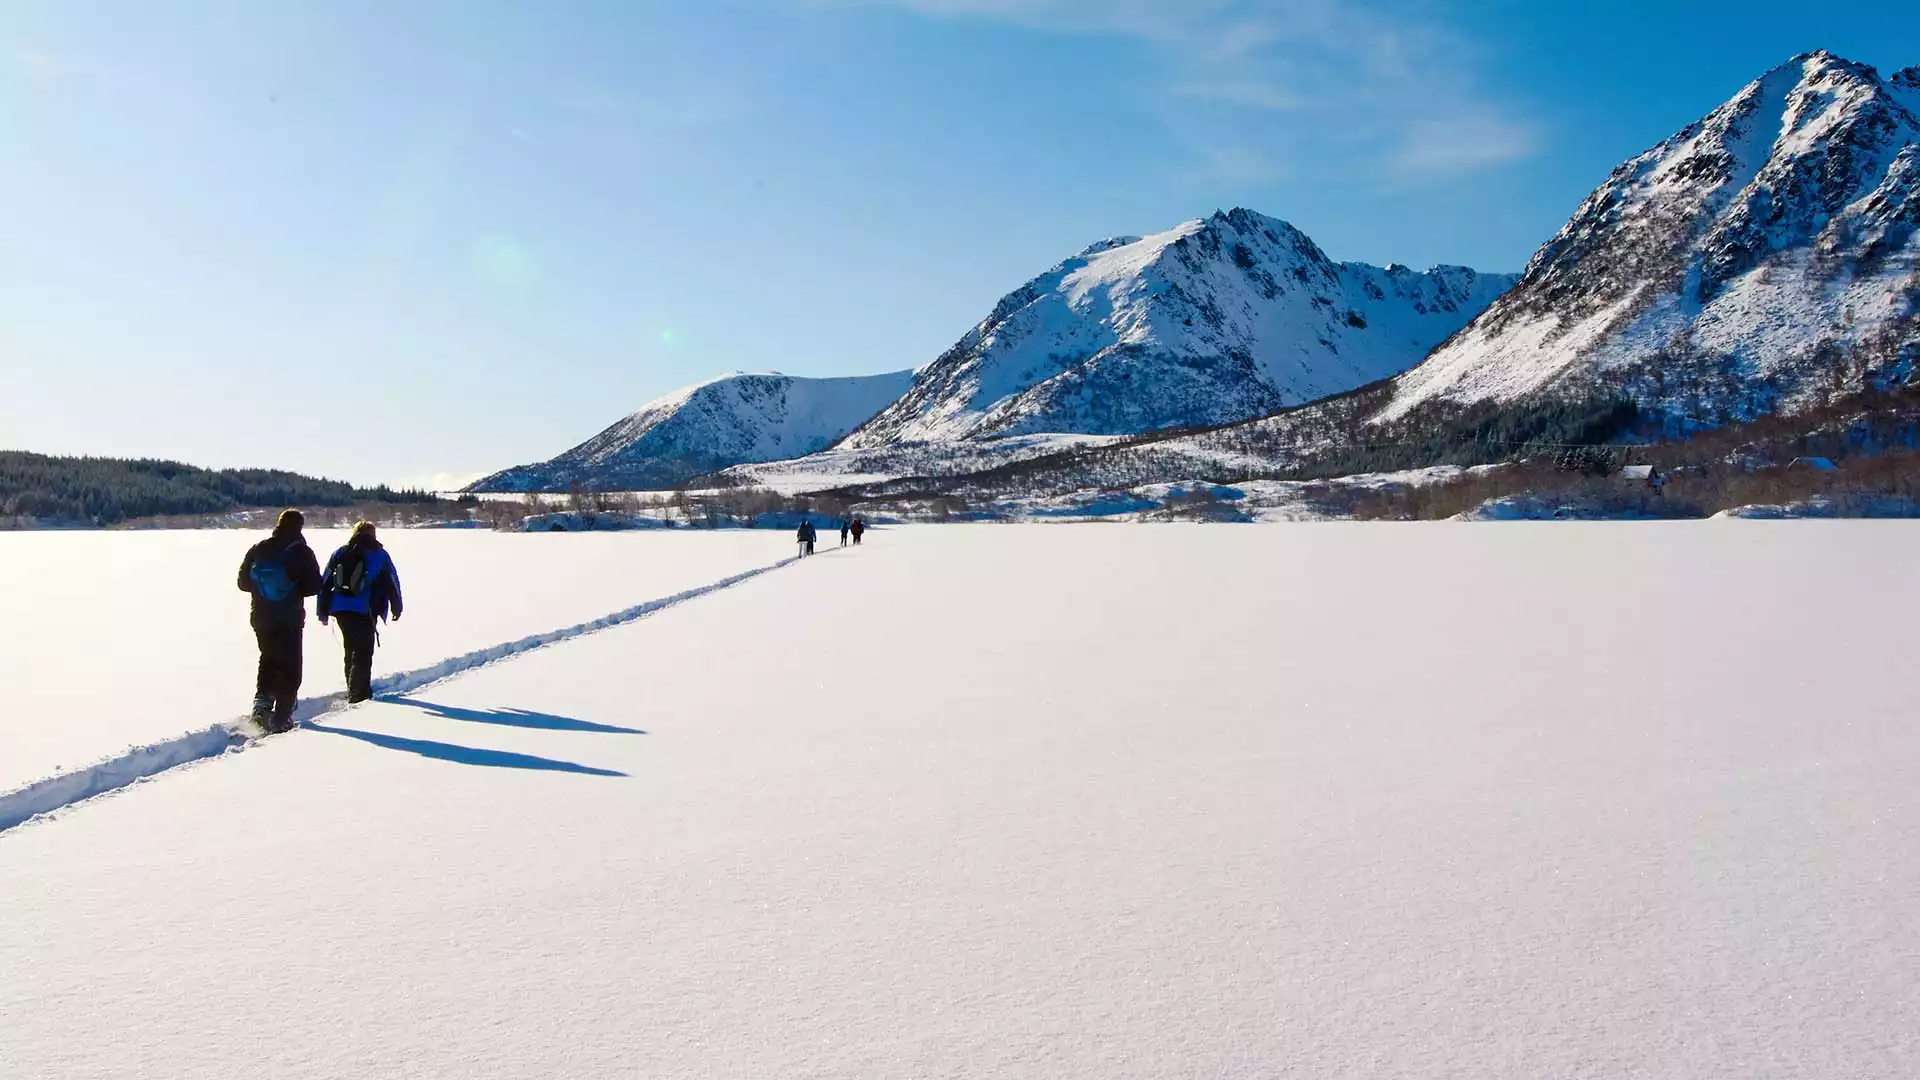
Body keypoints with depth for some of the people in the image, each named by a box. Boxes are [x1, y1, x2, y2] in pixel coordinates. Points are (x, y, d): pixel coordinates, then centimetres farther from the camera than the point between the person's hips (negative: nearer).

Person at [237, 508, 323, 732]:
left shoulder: (258, 549, 3)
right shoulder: (301, 552, -10)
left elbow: (243, 582, 7)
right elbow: (314, 586, -12)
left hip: (261, 617, 4)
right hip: (290, 619, -4)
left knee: (269, 659, 24)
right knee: (290, 667, 4)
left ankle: (262, 701, 5)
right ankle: (281, 718, 1)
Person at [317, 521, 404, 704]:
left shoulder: (340, 553, 13)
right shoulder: (379, 554, 3)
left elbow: (325, 582, 11)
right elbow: (392, 582, 2)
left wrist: (323, 611, 13)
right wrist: (396, 608, 11)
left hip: (340, 608, 4)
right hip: (365, 610, -4)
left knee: (351, 649, 18)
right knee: (363, 651, -2)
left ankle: (359, 689, 25)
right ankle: (357, 693, -11)